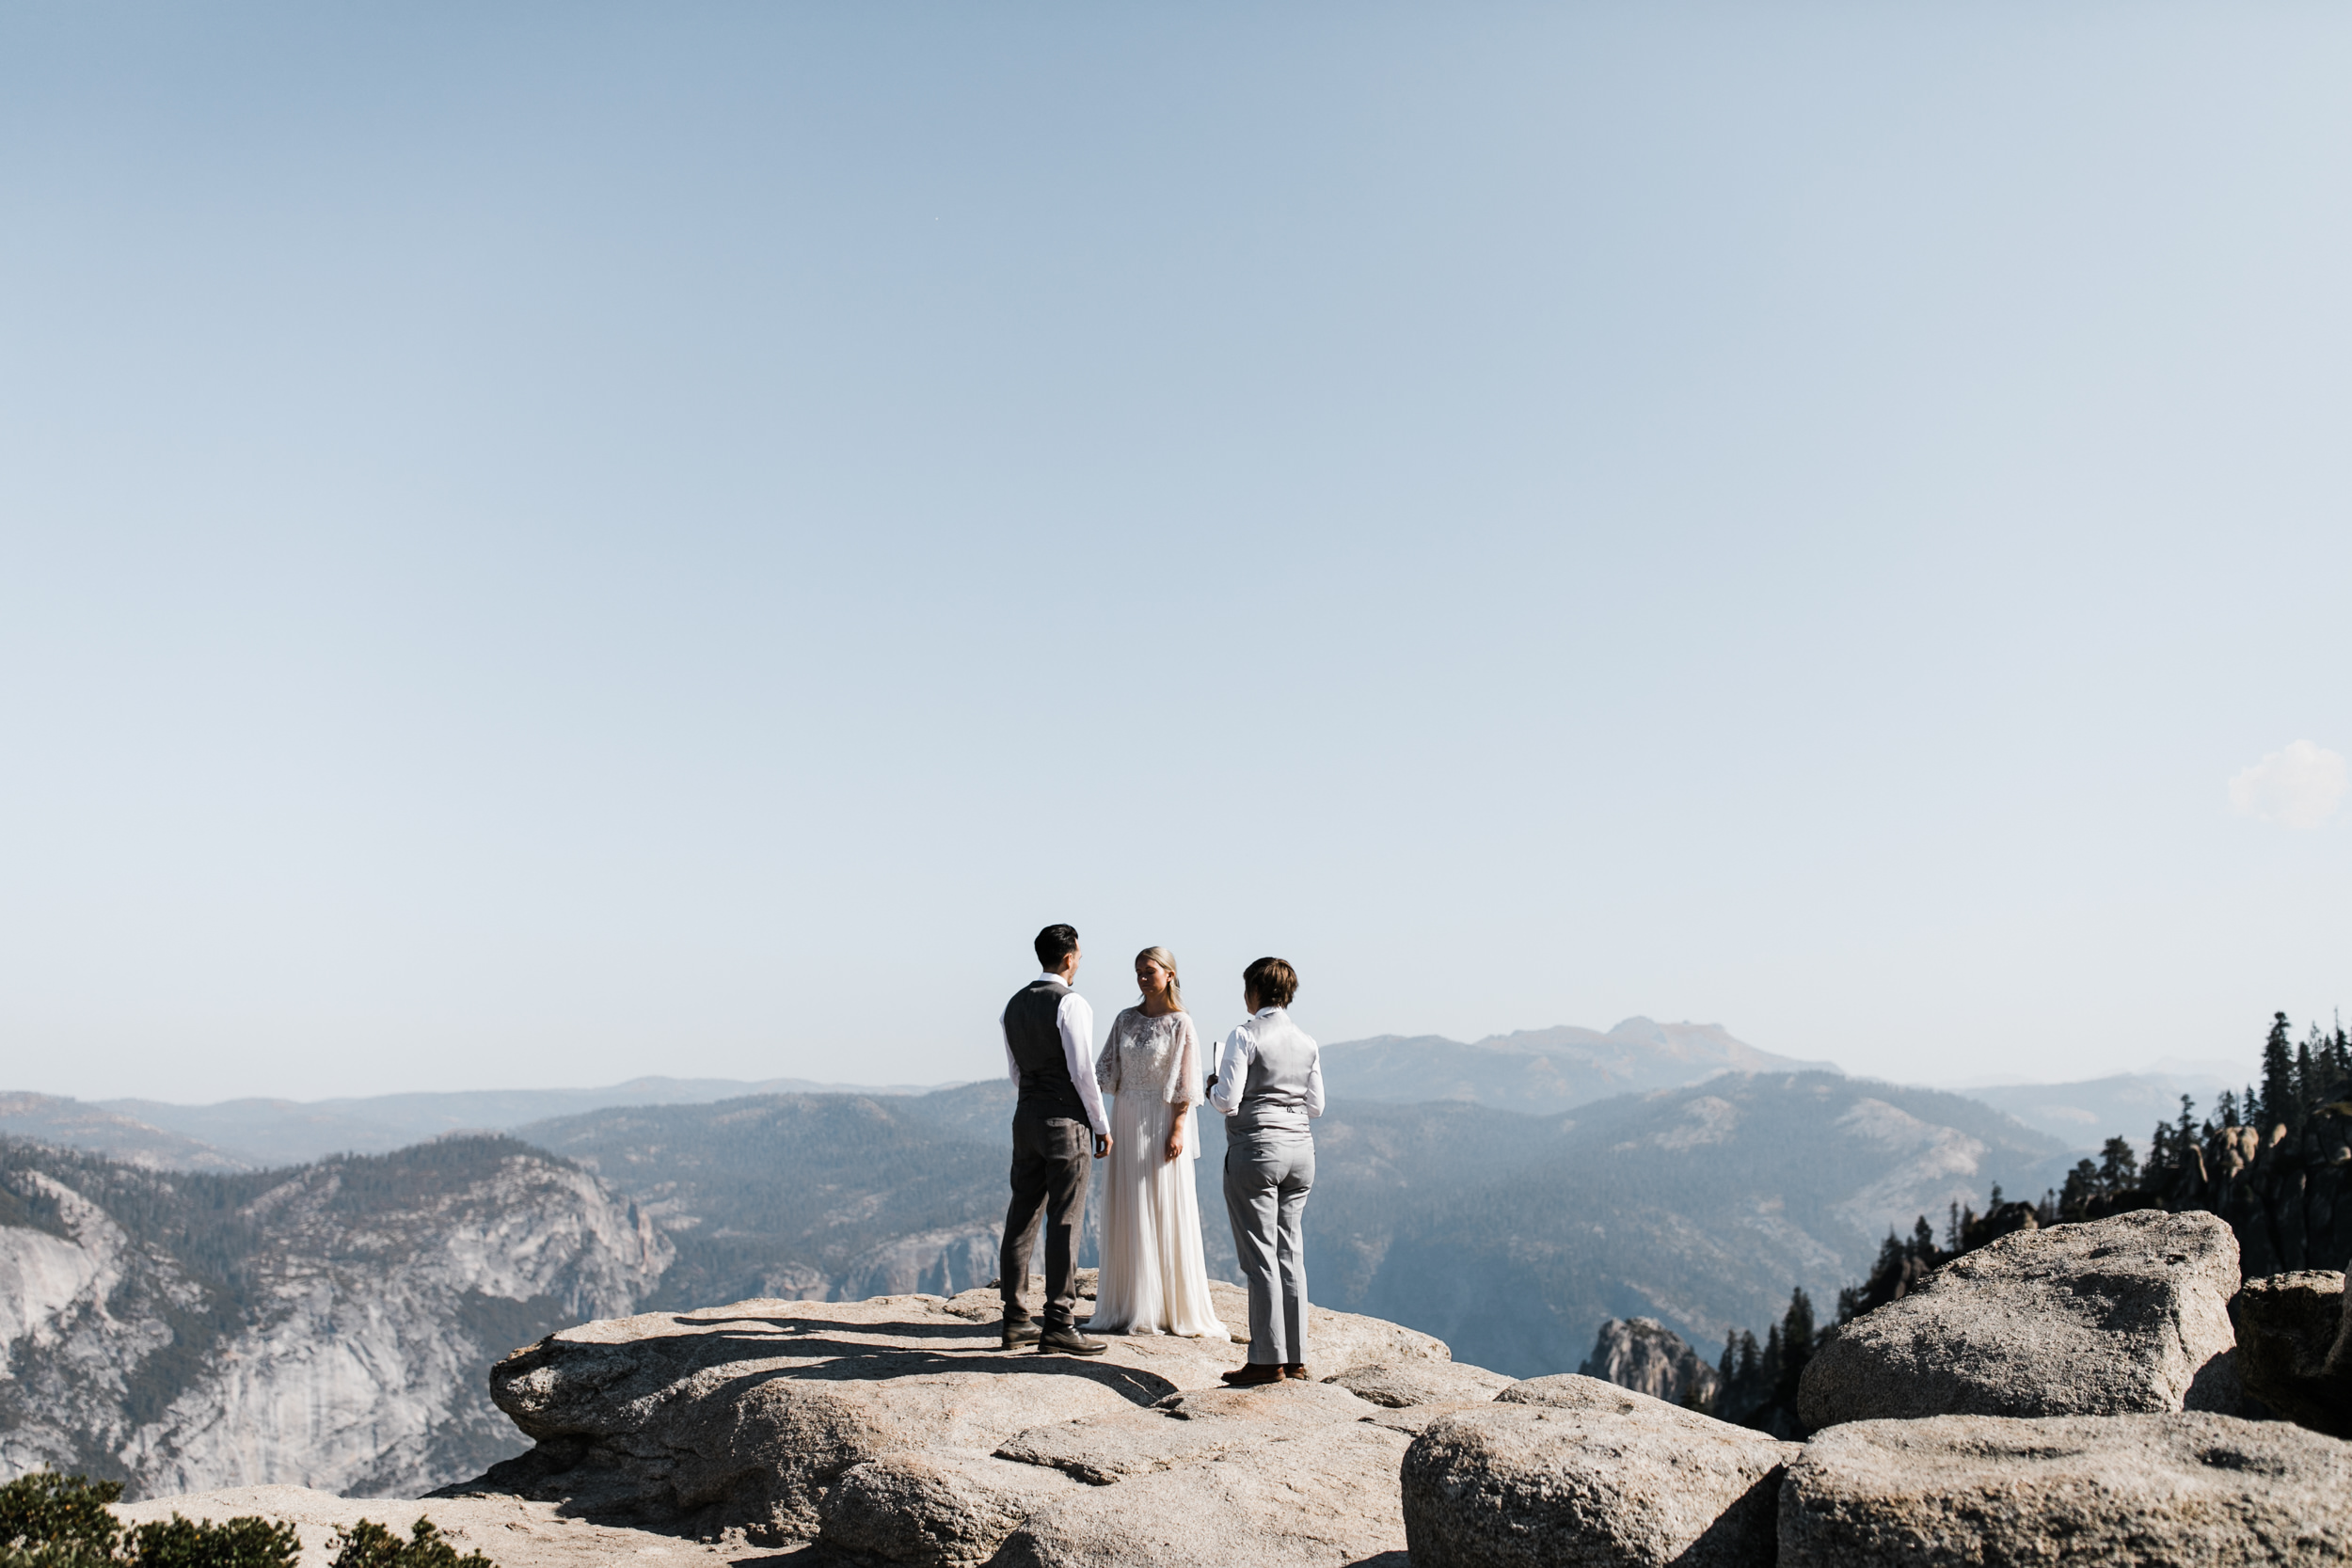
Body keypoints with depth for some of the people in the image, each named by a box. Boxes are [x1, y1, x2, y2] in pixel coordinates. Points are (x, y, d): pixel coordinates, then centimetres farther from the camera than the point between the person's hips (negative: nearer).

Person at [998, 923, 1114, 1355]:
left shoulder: (1015, 1005, 12)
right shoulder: (1071, 1004, -12)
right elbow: (1083, 1071, -15)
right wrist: (1102, 1125, -6)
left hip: (1026, 1117, 8)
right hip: (1066, 1122, -8)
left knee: (1022, 1218, 9)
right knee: (1064, 1223, -5)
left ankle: (1015, 1321, 14)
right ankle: (1058, 1327, -5)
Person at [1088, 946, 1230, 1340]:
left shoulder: (1180, 1023, -5)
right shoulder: (1125, 1020, 9)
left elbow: (1185, 1084, -8)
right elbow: (1106, 1070, 8)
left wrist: (1177, 1130, -14)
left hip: (1161, 1122, -5)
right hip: (1126, 1120, 5)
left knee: (1166, 1213, -1)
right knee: (1127, 1214, 7)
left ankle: (1175, 1308, 7)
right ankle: (1130, 1305, 14)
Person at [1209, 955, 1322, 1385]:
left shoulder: (1246, 1036, -9)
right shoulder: (1307, 1042, 9)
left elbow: (1227, 1100, -13)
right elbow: (1316, 1106, 12)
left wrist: (1212, 1088, 7)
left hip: (1256, 1149, -6)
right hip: (1300, 1149, 6)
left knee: (1260, 1258, -3)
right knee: (1290, 1255, 11)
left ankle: (1268, 1359, -1)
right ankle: (1296, 1357, 13)